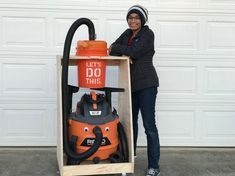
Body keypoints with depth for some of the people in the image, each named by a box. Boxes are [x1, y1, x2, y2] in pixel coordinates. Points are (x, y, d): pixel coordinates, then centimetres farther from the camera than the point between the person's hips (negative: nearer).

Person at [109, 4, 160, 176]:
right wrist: (124, 53, -16)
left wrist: (116, 48, -5)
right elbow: (113, 49, 4)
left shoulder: (148, 34, -7)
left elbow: (134, 51, -19)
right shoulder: (127, 34, 14)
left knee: (149, 124, -7)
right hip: (130, 84, 7)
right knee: (131, 121, 18)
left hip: (146, 84, -7)